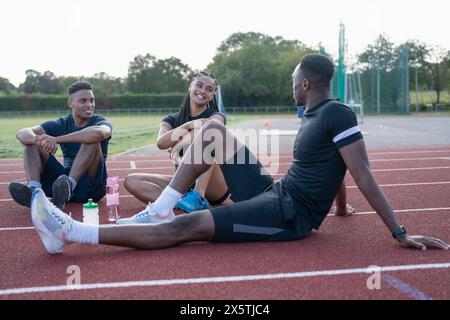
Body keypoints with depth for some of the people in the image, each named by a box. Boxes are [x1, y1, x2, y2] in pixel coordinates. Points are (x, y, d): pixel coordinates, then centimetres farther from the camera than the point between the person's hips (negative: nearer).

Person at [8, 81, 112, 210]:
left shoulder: (101, 122, -3)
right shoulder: (61, 124, 7)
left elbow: (99, 133, -32)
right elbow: (22, 134, -8)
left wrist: (56, 139, -33)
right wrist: (38, 139, -33)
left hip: (91, 187, -3)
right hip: (64, 178, 4)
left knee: (92, 140, -26)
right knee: (33, 141, -7)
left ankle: (69, 187, -41)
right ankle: (34, 190, -30)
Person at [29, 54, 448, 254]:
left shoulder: (337, 115, -14)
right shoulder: (315, 116, 14)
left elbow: (364, 176, -17)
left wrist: (400, 234, -15)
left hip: (289, 214, -9)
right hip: (273, 193, 9)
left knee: (185, 227, -21)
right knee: (212, 132, 3)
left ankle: (68, 232, -22)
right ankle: (156, 211, 0)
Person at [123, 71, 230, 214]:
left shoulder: (216, 116, 7)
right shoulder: (172, 120, 12)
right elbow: (161, 143, -12)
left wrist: (180, 144, -27)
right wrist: (188, 125, -27)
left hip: (212, 187, -3)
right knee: (131, 181, -12)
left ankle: (198, 197, -38)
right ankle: (181, 201, -34)